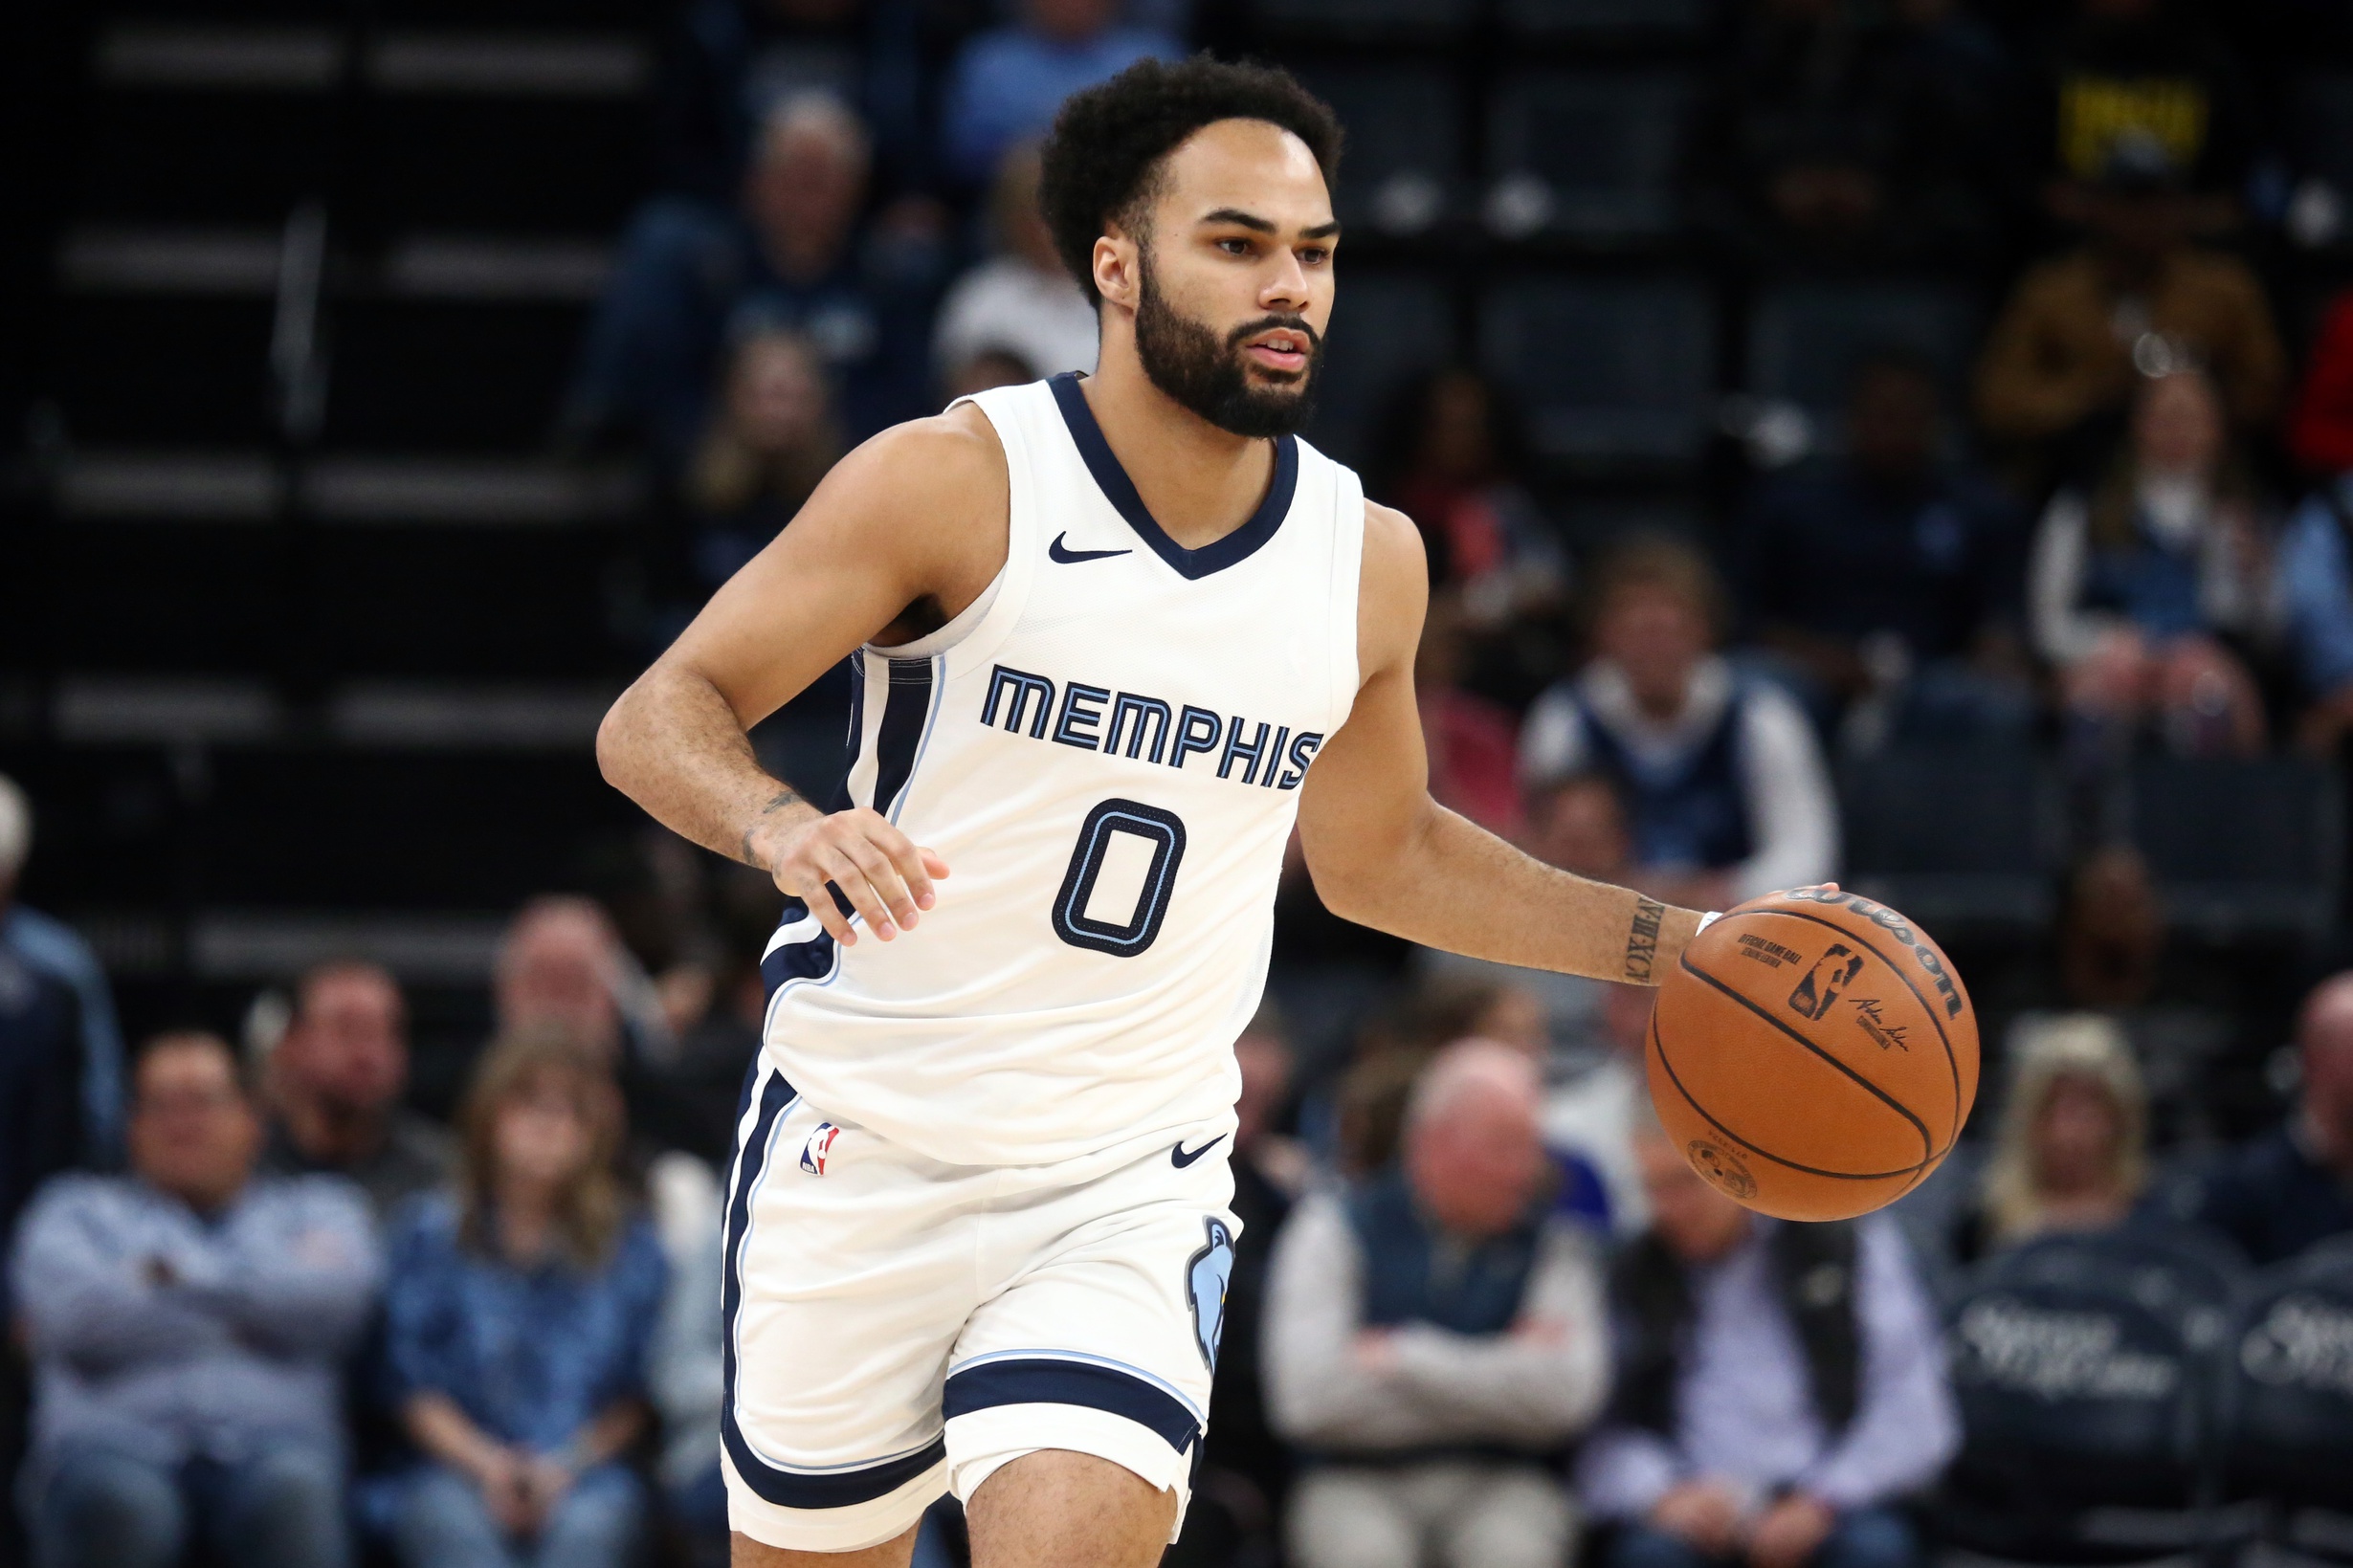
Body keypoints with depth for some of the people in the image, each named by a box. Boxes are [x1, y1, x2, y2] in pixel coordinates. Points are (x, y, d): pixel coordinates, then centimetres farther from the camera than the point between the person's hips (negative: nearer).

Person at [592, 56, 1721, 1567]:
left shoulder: (1367, 561, 3)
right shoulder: (954, 483, -11)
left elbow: (1378, 857, 20)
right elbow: (657, 718, -10)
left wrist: (1679, 946, 15)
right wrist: (783, 826, -32)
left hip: (1134, 1186, 2)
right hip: (867, 1147, -2)